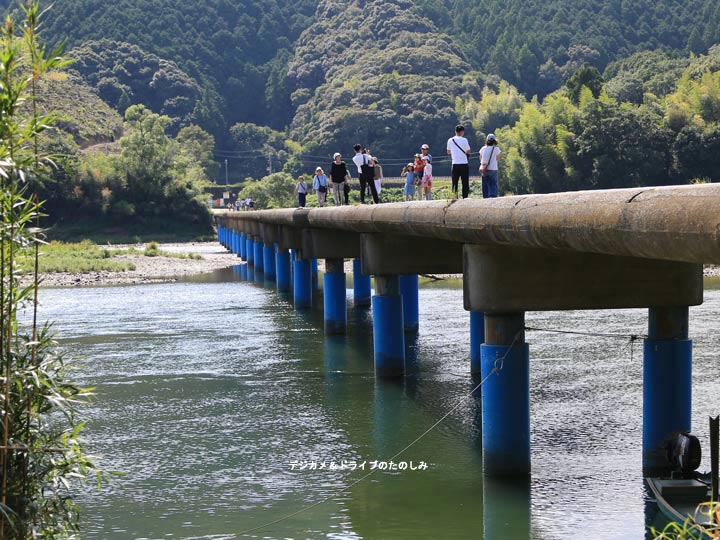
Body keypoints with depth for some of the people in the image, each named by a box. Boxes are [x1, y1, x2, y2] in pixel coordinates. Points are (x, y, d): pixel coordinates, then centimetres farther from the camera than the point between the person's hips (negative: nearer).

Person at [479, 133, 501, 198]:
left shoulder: (483, 149, 4)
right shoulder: (496, 149, -3)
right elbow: (498, 159, 9)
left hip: (484, 170, 3)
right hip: (493, 169, -3)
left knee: (485, 186, 9)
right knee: (493, 185, -2)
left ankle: (485, 198, 9)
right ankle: (493, 196, -15)